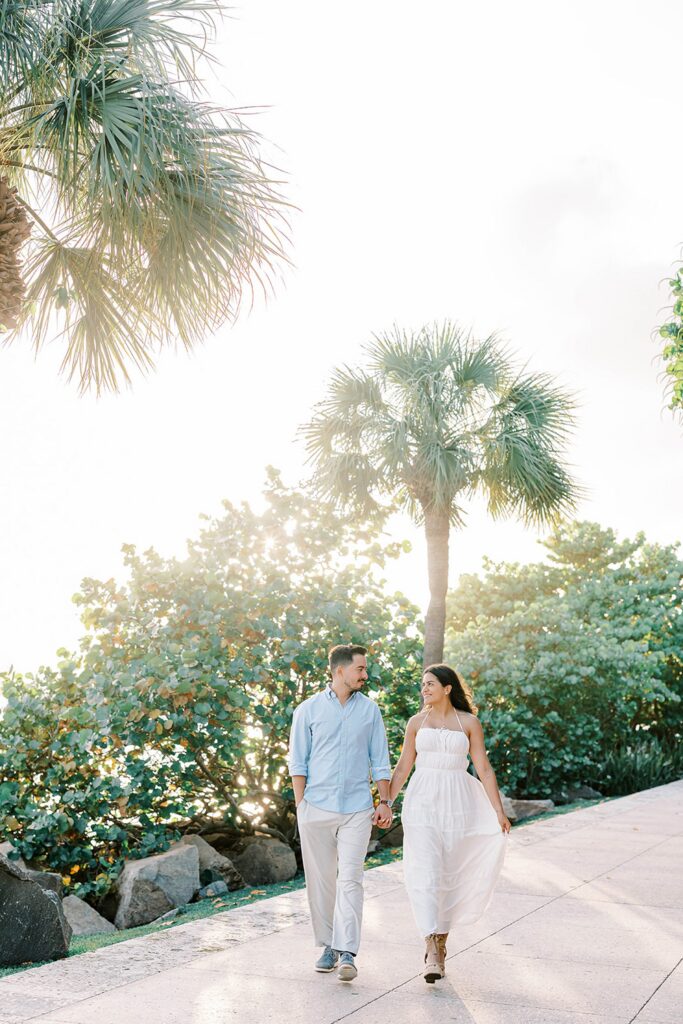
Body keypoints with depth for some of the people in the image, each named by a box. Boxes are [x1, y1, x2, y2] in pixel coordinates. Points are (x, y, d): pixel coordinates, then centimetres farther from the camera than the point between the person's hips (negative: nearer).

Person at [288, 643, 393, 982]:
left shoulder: (370, 710, 7)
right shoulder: (308, 710, 1)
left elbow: (380, 761, 10)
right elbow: (298, 762, 3)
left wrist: (385, 802, 3)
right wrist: (301, 804, -4)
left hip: (357, 808, 0)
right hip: (317, 807, 0)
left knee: (350, 880, -7)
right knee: (321, 880, 7)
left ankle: (347, 953, -5)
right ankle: (327, 946, 21)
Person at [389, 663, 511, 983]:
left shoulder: (469, 722, 3)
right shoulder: (416, 722, 7)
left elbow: (484, 769, 3)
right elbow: (402, 769, 10)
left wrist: (499, 812, -2)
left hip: (456, 804, 0)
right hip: (422, 803, 0)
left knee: (448, 876, 7)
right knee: (425, 874, -12)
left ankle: (439, 942, 25)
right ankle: (432, 951, -13)